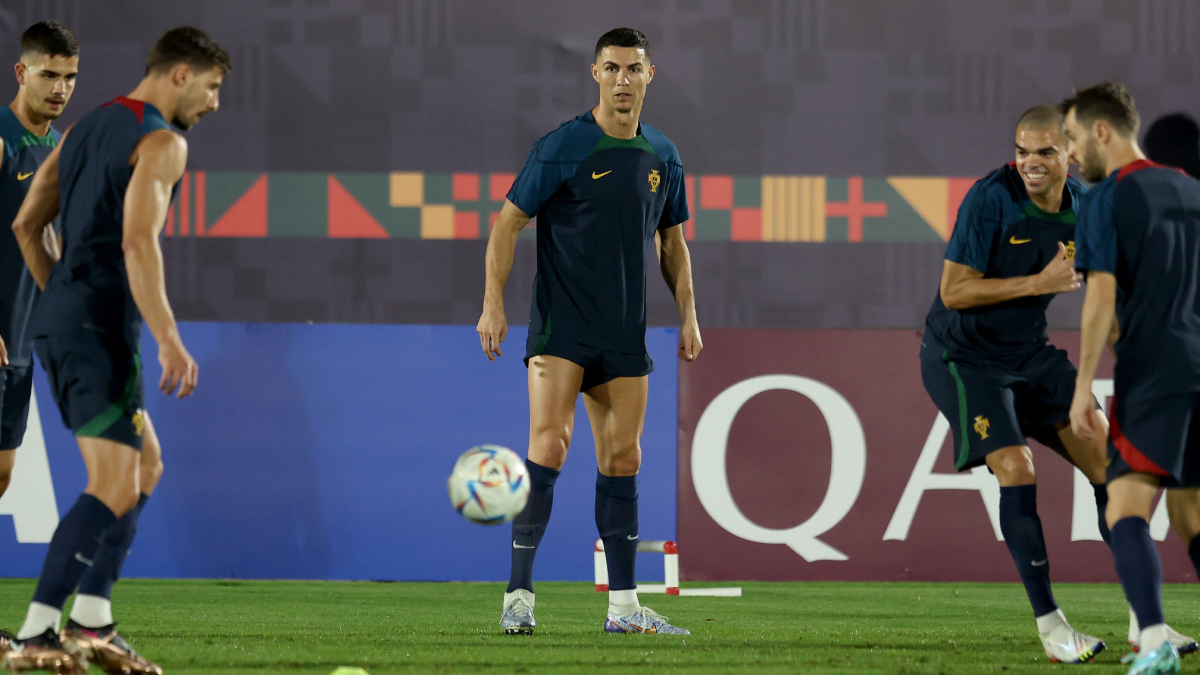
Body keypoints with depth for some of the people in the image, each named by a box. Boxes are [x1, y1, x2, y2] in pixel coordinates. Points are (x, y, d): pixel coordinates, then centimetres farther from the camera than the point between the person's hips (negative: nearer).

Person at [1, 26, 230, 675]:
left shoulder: (87, 128, 19)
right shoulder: (161, 142, -8)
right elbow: (137, 242, -21)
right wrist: (169, 341, -24)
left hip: (57, 320, 10)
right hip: (102, 327, -10)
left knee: (145, 463, 18)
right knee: (114, 487, -12)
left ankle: (91, 620, 12)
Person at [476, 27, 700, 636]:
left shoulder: (661, 157, 9)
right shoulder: (563, 147, -7)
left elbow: (672, 241, 20)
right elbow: (508, 222, -5)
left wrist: (688, 315, 12)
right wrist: (493, 304, -12)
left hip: (625, 335, 5)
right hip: (560, 328, -5)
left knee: (622, 459, 7)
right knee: (549, 445, -17)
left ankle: (623, 606, 12)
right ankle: (519, 593, -13)